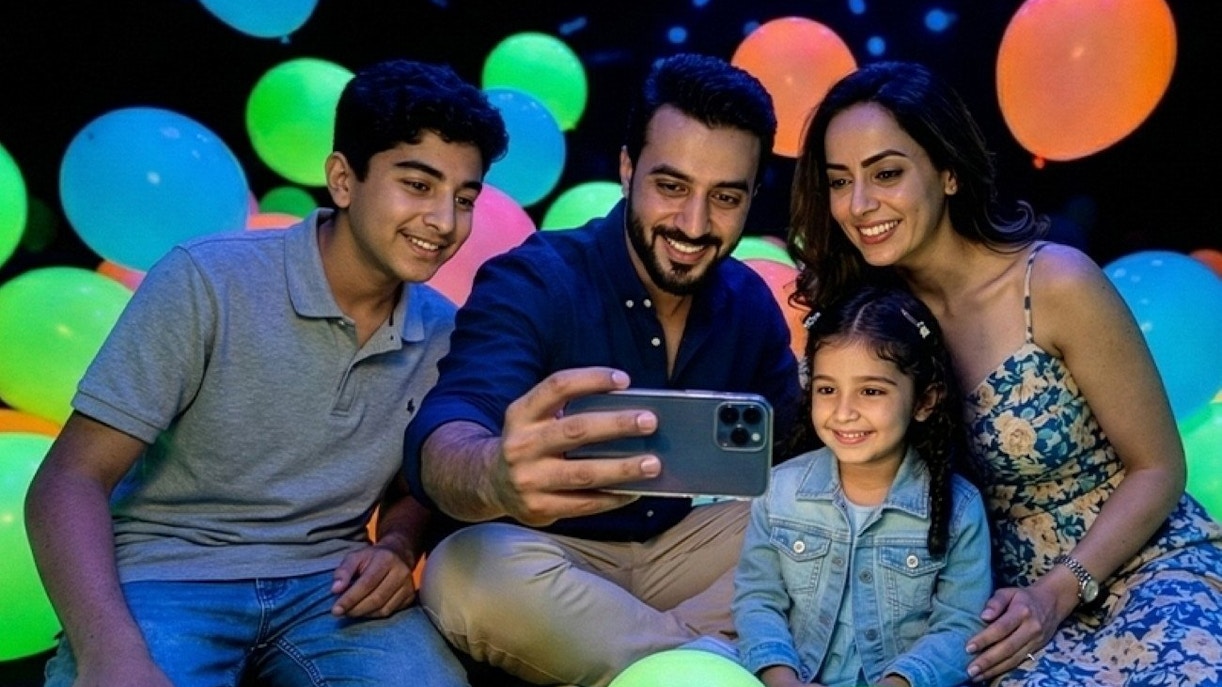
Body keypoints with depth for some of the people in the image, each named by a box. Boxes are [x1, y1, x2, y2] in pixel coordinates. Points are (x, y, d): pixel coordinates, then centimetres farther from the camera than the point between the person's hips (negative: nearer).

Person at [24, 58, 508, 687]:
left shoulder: (444, 333, 2)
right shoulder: (207, 281, -11)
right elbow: (70, 481, -12)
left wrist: (397, 546, -9)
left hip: (328, 582, 3)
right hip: (169, 573, -3)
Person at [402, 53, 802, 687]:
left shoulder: (751, 304, -2)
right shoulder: (530, 282, -20)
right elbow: (443, 440, -36)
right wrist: (500, 476, -61)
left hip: (681, 546, 5)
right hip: (547, 556, -4)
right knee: (469, 572, -37)